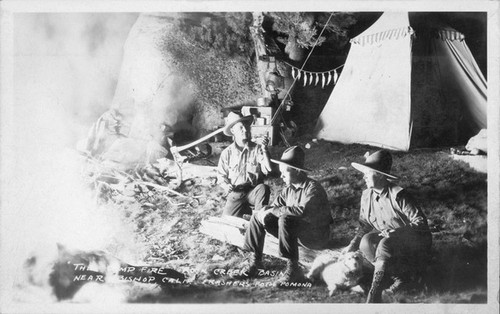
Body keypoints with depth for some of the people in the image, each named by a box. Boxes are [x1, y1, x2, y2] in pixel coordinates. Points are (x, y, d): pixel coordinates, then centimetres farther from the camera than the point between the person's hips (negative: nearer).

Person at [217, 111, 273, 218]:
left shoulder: (257, 149, 0)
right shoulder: (227, 153, 4)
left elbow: (267, 169, -11)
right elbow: (221, 174, 12)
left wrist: (264, 150, -20)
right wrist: (226, 185, -9)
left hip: (254, 192, -1)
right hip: (235, 193, 1)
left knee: (263, 189, -34)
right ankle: (245, 210, 16)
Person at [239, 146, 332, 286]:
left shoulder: (313, 188, -20)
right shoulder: (289, 189, 3)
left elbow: (302, 211, -37)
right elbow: (276, 205, 8)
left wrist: (273, 210, -29)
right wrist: (266, 211, -17)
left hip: (317, 237, -8)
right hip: (296, 233, 8)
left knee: (285, 220, -36)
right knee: (258, 217, 3)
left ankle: (293, 271, -31)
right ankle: (255, 262, 8)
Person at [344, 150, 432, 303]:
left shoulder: (398, 195, -22)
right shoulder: (367, 195, -2)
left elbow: (421, 222, -21)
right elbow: (364, 225, 9)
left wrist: (397, 231, -32)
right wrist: (352, 245, -5)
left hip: (414, 241, -6)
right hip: (386, 237, 6)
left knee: (385, 245, -35)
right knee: (366, 241, -24)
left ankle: (374, 297, -28)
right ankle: (398, 276, -8)